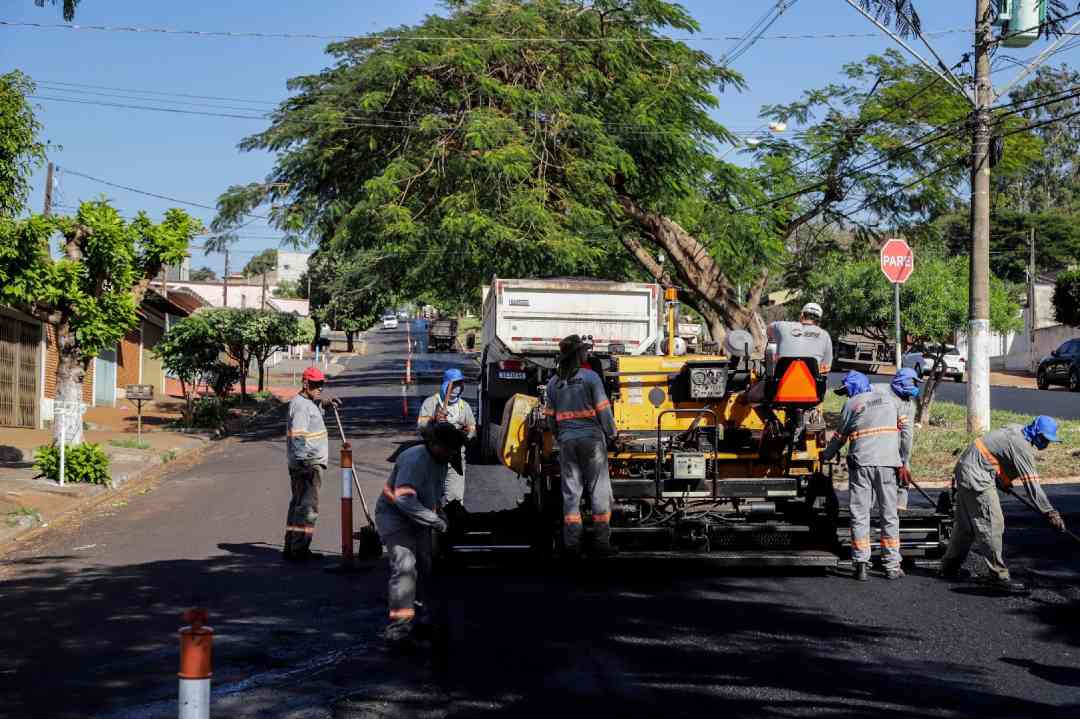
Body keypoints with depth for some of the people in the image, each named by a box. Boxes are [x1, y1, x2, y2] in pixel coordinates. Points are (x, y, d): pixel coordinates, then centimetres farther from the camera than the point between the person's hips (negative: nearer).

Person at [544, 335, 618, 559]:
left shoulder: (554, 382, 8)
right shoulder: (590, 377, -6)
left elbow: (550, 416, 11)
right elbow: (603, 410, -7)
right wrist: (611, 435, 4)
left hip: (567, 441, 4)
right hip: (591, 439, -4)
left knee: (570, 492, 6)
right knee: (599, 491, 2)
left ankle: (571, 543, 3)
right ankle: (601, 542, 2)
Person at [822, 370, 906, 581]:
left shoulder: (851, 404, 6)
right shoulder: (889, 401, 16)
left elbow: (839, 437, 13)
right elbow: (902, 431, 11)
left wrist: (826, 456, 29)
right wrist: (902, 462, 15)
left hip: (861, 463, -2)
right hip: (887, 463, 2)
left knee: (859, 515, 3)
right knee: (889, 514, 8)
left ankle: (861, 565, -2)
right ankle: (892, 566, 7)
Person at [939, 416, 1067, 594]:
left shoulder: (1017, 430, 8)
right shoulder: (1022, 446, -20)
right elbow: (1032, 484, -23)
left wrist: (1002, 481, 21)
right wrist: (1050, 512, -21)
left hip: (966, 469, 11)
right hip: (976, 477, -11)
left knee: (965, 524, 18)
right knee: (992, 524, -12)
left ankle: (949, 567, 28)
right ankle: (998, 576, -12)